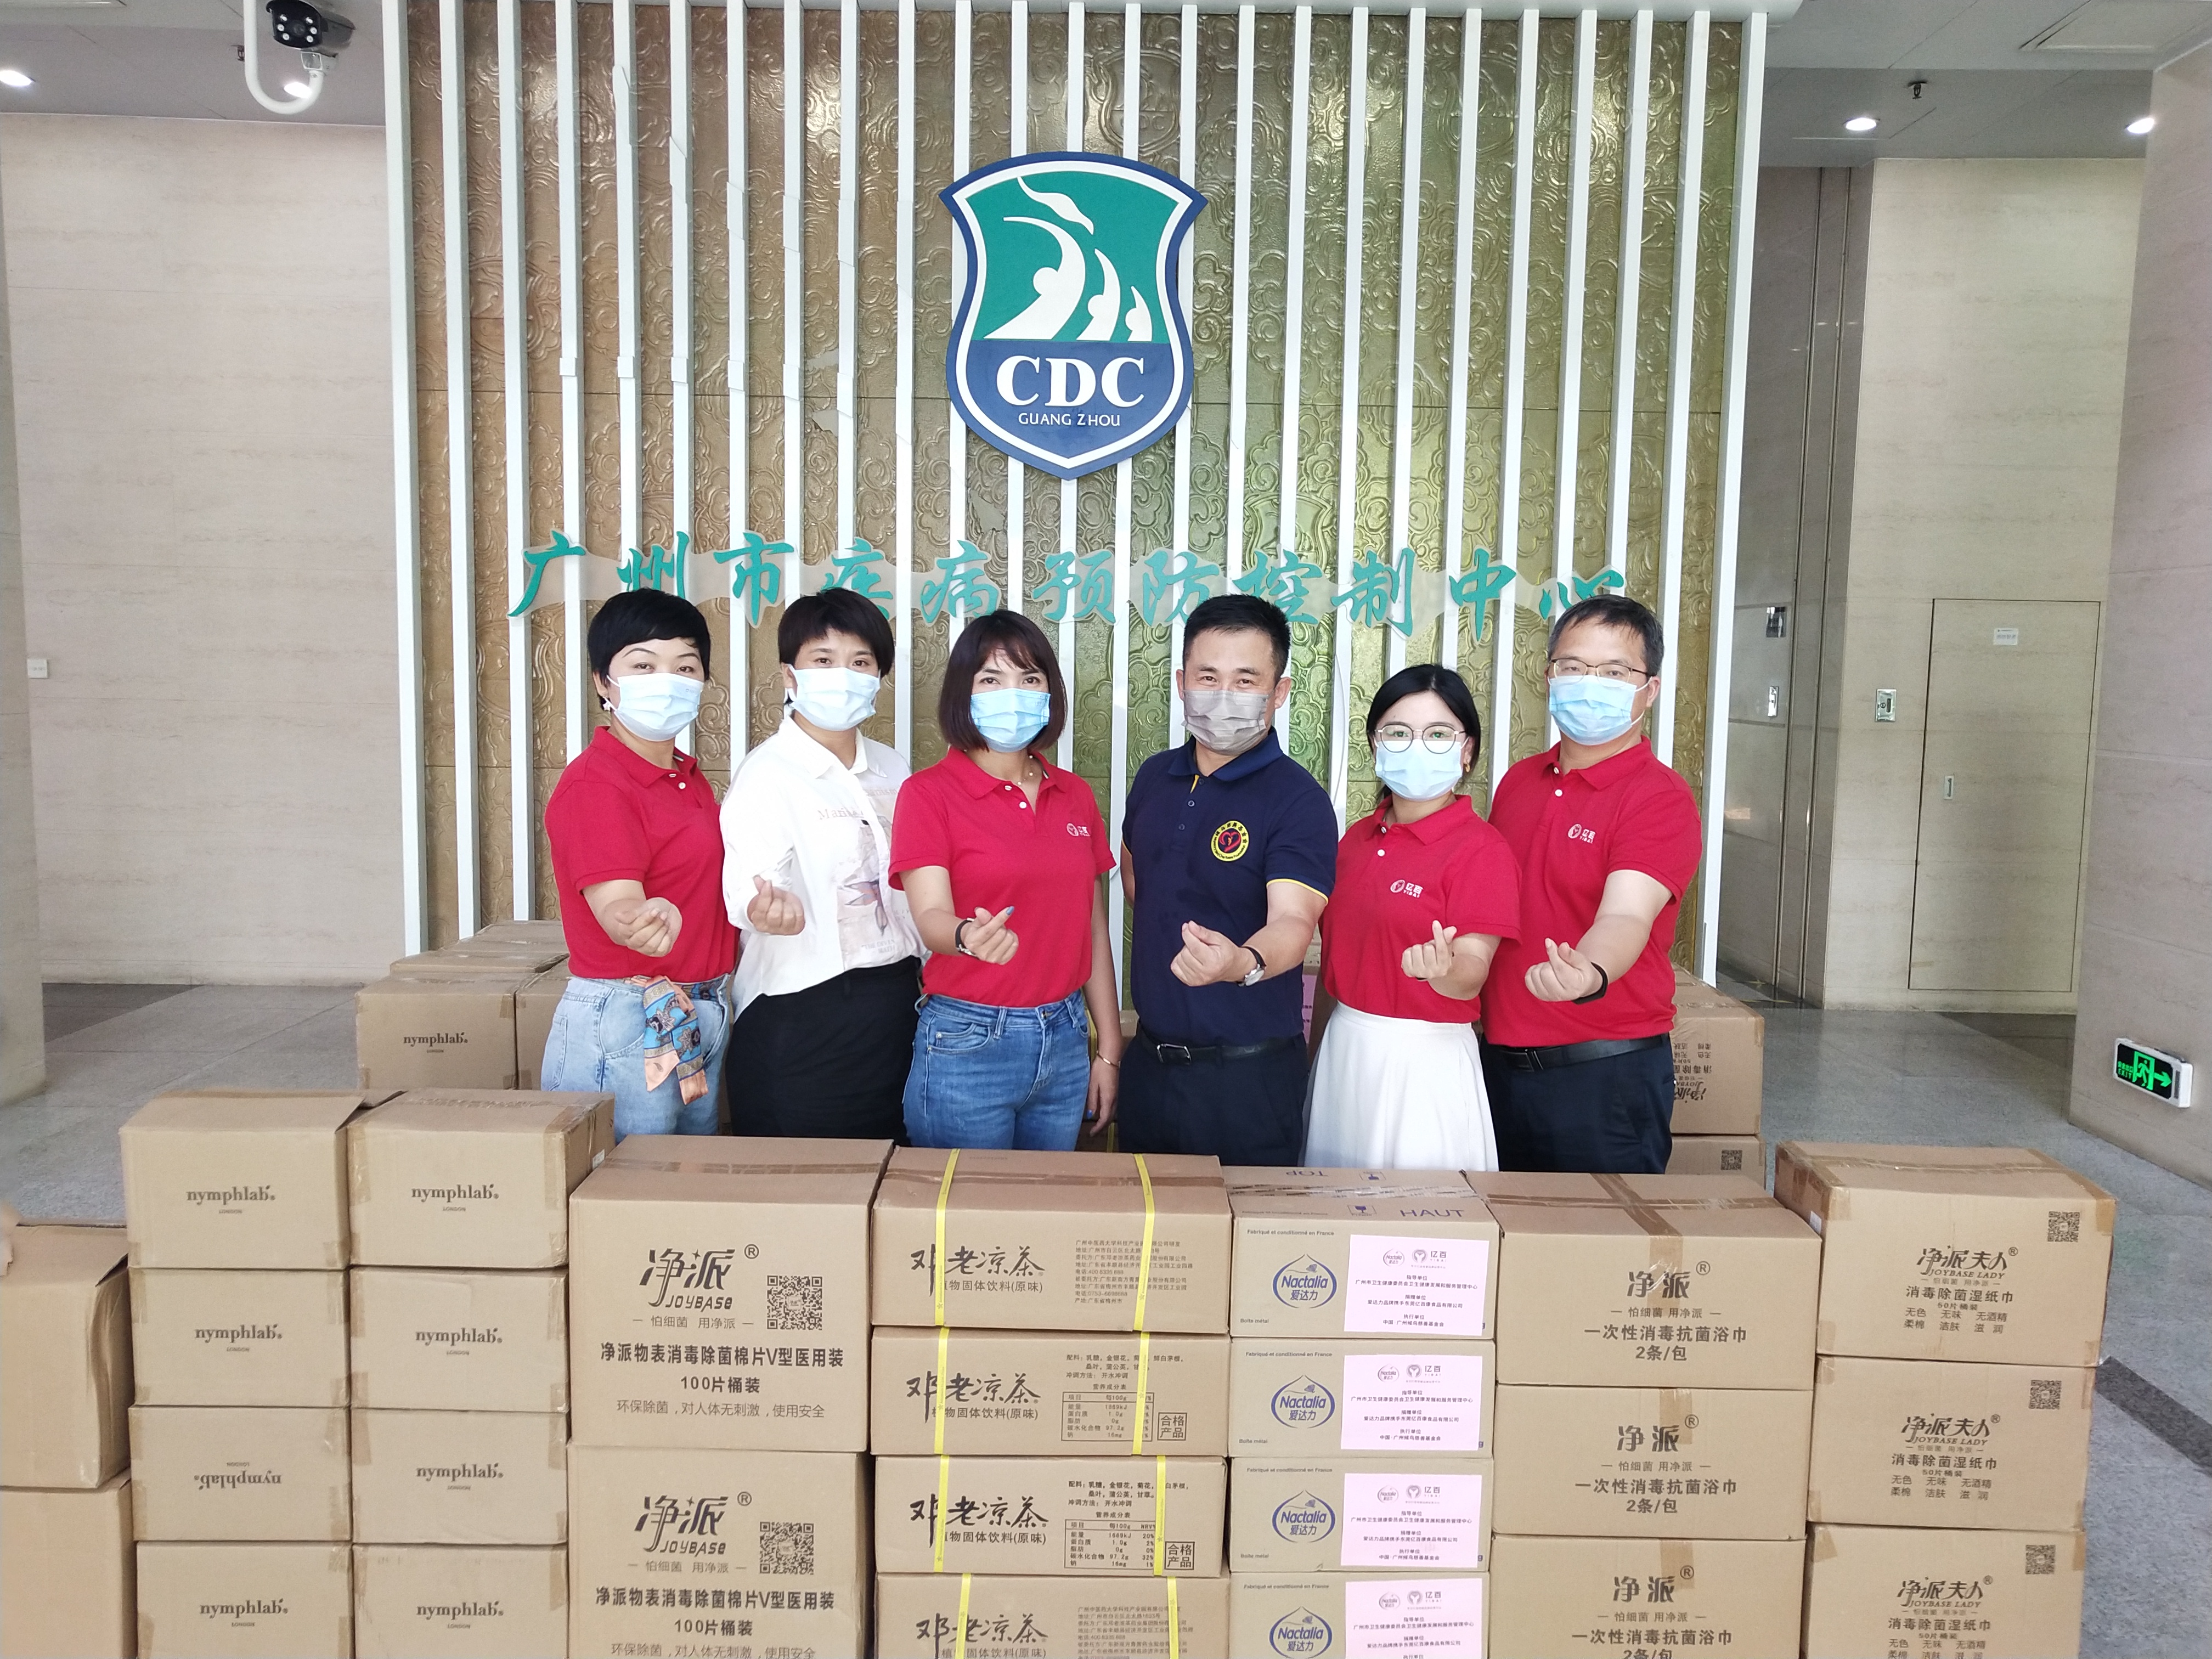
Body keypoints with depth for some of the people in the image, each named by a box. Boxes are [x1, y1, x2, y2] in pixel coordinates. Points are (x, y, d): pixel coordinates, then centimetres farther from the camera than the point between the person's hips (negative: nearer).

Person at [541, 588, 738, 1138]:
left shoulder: (691, 778, 12)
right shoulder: (594, 784, -15)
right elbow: (617, 906, -27)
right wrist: (648, 921, -46)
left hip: (706, 1018, 9)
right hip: (625, 1025, -9)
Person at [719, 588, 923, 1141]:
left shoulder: (892, 770, 10)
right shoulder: (767, 773, -9)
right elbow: (747, 877, -25)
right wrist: (765, 907, -45)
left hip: (893, 1003, 6)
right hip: (800, 1017, -6)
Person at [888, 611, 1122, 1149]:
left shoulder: (1075, 796, 8)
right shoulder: (928, 793, -6)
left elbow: (1094, 931, 11)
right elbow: (930, 917, -17)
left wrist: (1109, 1051, 9)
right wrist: (970, 937, -40)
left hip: (1064, 1041, 5)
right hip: (967, 1044, -4)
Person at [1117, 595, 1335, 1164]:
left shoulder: (1298, 800, -14)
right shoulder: (1155, 776, 5)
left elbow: (1292, 920, -28)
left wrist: (1243, 963, -48)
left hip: (1247, 1073, -6)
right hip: (1149, 1059, 6)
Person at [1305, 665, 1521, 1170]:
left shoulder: (1482, 849, -11)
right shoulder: (1357, 839, 8)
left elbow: (1470, 978, -17)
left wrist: (1442, 971, -38)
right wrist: (1316, 1053, 15)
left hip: (1424, 1060, -6)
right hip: (1342, 1051, 6)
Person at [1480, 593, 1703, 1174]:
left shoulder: (1661, 799, -12)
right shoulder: (1518, 781, 8)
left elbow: (1626, 917, -28)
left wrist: (1590, 977, -47)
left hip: (1605, 1074, -6)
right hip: (1501, 1059, 6)